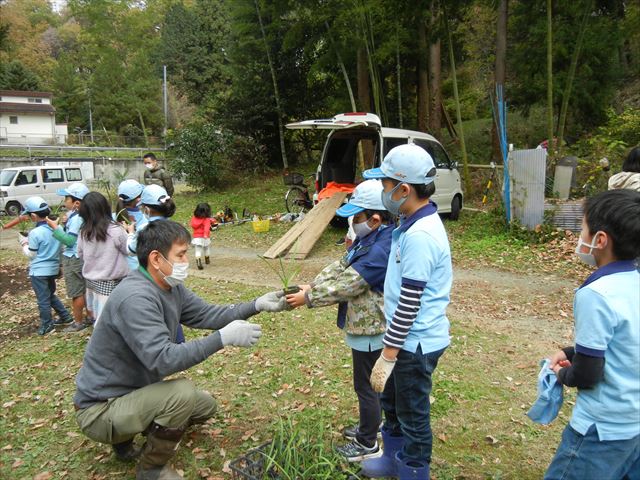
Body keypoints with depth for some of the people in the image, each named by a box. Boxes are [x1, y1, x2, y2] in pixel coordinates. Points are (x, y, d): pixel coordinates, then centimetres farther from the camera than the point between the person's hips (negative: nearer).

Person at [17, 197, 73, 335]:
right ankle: (65, 316, 28)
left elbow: (31, 254, -10)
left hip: (39, 271, -7)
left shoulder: (35, 233, -21)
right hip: (53, 268, 7)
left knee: (43, 299, 7)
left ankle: (47, 325, 19)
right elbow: (60, 248, 8)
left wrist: (24, 244, 5)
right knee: (51, 294, 25)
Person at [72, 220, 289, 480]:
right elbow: (163, 359, -37)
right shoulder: (135, 297, -31)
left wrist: (257, 305, -8)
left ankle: (125, 439, 20)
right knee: (183, 392, -29)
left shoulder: (171, 287, -2)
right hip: (101, 409, -9)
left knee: (205, 405, 12)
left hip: (133, 391, 9)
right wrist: (223, 338, -36)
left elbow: (207, 314, 2)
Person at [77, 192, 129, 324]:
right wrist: (129, 233, 11)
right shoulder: (115, 231, -19)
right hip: (110, 283, -5)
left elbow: (81, 255, 11)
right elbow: (129, 250, -4)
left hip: (91, 281, 5)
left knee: (98, 318, 17)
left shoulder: (83, 232, -4)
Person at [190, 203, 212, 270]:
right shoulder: (207, 219, -12)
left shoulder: (194, 218, 1)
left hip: (196, 237, 2)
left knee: (198, 250, -2)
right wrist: (206, 234, -40)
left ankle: (198, 262, -21)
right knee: (206, 249, 22)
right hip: (205, 237, -2)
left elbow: (193, 225, 13)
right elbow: (207, 227, -26)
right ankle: (207, 260, 39)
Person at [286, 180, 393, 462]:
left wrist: (309, 298, -18)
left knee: (365, 385, 6)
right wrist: (311, 286, -5)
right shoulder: (370, 238, 5)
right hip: (366, 324, 10)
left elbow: (348, 284, -27)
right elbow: (341, 266, 6)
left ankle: (368, 444, 23)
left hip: (370, 328, -10)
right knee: (370, 382, 24)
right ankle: (371, 426, 43)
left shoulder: (382, 249, -28)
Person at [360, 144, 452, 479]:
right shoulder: (415, 223, 5)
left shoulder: (420, 235, -27)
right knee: (391, 403, 26)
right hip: (408, 338, 10)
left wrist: (387, 356, -20)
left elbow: (409, 304, -25)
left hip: (416, 342, -10)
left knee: (413, 416, 11)